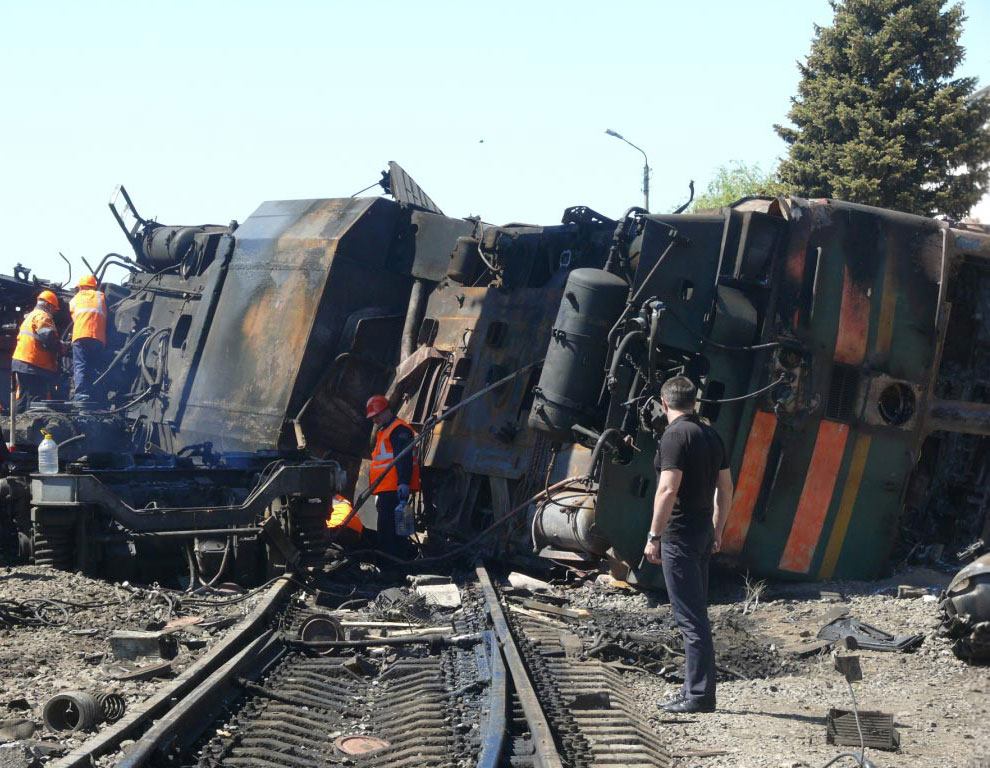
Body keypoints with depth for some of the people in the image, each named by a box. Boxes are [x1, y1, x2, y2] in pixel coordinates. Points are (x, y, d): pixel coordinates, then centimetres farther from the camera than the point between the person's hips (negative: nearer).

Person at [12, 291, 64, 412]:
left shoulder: (30, 316, 26)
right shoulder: (42, 316, -7)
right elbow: (48, 337, -21)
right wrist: (60, 347, -5)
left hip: (20, 360, 10)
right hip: (34, 364, -10)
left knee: (24, 397, 13)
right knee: (36, 398, -12)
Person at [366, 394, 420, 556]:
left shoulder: (398, 430, -8)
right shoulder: (384, 432, 26)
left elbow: (404, 459, -21)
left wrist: (404, 483, -31)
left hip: (395, 490, -11)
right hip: (387, 491, 11)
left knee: (387, 529, -15)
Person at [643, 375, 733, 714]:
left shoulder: (676, 435, -14)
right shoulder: (711, 435, 12)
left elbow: (668, 489, -21)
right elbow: (726, 488, 16)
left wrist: (654, 536, -16)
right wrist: (717, 531, 23)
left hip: (680, 535, -9)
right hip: (703, 532, 9)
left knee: (690, 617, -7)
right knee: (696, 615, 14)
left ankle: (700, 694, -5)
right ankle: (694, 690, 19)